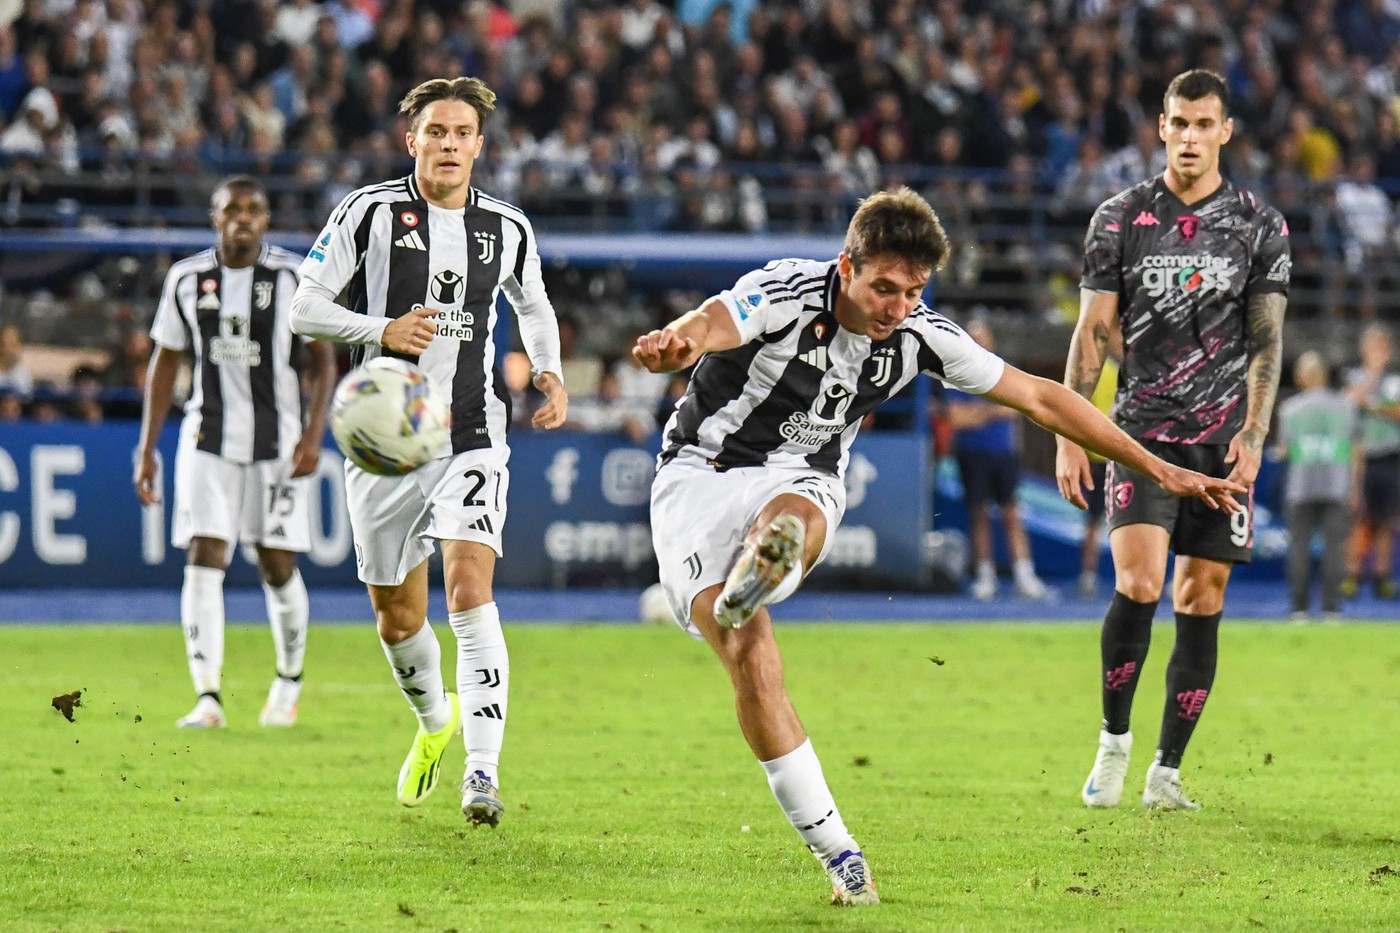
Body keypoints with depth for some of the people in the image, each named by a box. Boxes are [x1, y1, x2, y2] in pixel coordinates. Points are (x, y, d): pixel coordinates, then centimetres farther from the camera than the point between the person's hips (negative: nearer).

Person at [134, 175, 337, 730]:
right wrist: (147, 448, 8)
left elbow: (323, 359, 0)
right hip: (208, 443, 2)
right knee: (203, 560, -11)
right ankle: (208, 698, -13)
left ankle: (290, 679, 27)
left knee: (278, 568, 3)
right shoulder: (186, 280, 4)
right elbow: (165, 363, 11)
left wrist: (313, 434, -12)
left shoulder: (294, 278, -3)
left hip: (278, 443, -1)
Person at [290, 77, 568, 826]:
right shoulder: (370, 212, -3)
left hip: (472, 437, 0)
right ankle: (434, 721, 42)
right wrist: (382, 329, -19)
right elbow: (304, 309, -3)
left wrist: (549, 373, 7)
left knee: (469, 589, -20)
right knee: (397, 619, 11)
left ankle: (483, 772, -24)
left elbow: (533, 306, 25)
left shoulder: (507, 229, 5)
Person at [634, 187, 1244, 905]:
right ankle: (834, 851, -15)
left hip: (798, 482, 4)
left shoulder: (919, 336, -7)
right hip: (700, 470, -4)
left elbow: (1038, 397, 2)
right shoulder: (786, 295, -21)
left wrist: (1159, 470, 1)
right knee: (750, 663, -20)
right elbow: (708, 325, -42)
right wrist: (672, 343, -68)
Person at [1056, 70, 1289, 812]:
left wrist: (1253, 436, -7)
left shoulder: (1259, 226, 5)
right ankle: (1113, 743, 2)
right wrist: (1069, 437, -3)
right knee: (1138, 584, -17)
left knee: (1201, 603, 1)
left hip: (1222, 437, 1)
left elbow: (1266, 340, 5)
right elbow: (1093, 333, 3)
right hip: (1142, 430, -1)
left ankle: (1166, 770, 9)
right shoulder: (1120, 218, 3)